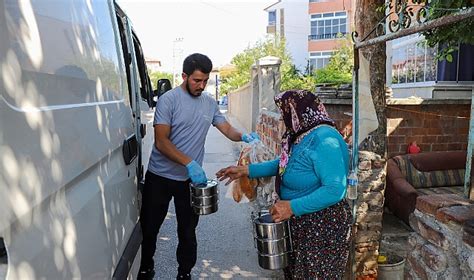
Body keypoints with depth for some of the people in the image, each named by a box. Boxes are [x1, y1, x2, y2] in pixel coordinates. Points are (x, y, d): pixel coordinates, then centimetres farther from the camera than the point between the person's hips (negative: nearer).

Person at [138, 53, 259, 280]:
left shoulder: (209, 103, 5)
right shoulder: (168, 100, -12)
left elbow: (227, 128, 9)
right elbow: (161, 142, -18)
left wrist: (244, 137, -13)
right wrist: (190, 163, -29)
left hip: (191, 179, 4)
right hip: (159, 177, -3)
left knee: (188, 231, 14)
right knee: (149, 227, 12)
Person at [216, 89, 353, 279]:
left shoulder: (325, 140, -27)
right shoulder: (303, 136, 5)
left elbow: (335, 189, -32)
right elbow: (284, 164, 16)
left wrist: (292, 207, -31)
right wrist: (246, 170, 10)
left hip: (323, 227, -10)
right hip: (302, 224, 10)